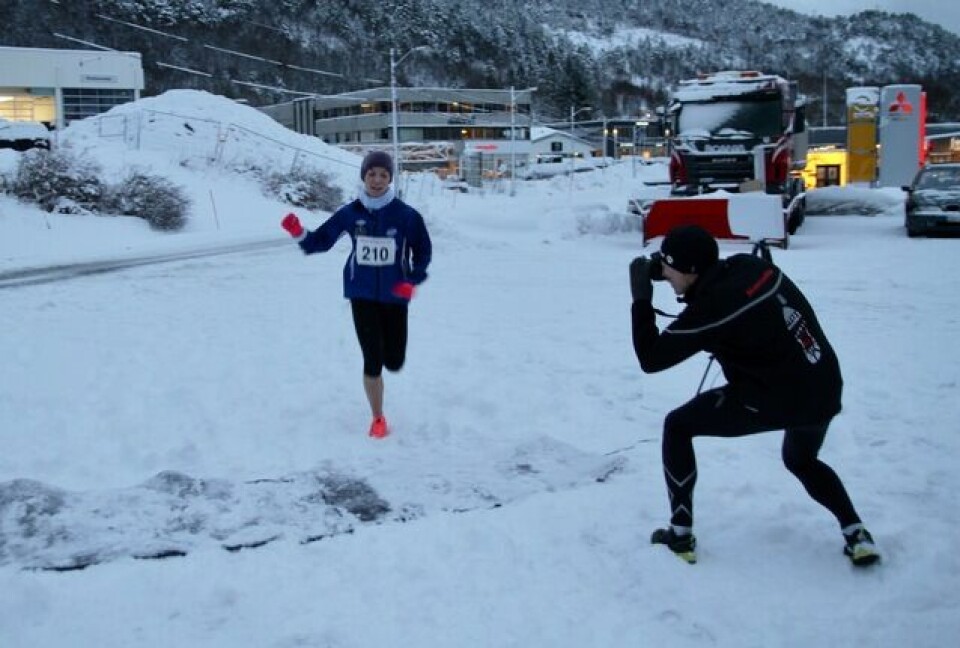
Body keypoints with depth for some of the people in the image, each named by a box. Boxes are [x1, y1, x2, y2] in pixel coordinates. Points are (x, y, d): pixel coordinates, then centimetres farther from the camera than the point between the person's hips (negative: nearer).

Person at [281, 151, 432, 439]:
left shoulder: (405, 214, -9)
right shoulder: (350, 213, -4)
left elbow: (423, 250, 1)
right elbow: (321, 240, 2)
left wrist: (412, 281, -10)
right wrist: (299, 233, -16)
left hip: (394, 296, 0)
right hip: (362, 295, 0)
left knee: (394, 362, 5)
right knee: (372, 361, -3)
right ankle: (378, 419, 15)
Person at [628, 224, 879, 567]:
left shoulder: (712, 308, -19)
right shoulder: (750, 265, 0)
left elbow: (651, 358, -12)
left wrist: (641, 299, -5)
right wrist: (667, 267, 12)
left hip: (774, 399, -8)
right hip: (827, 391, 8)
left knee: (677, 426, 9)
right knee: (801, 460, 37)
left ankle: (680, 534, 11)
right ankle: (857, 535, 22)